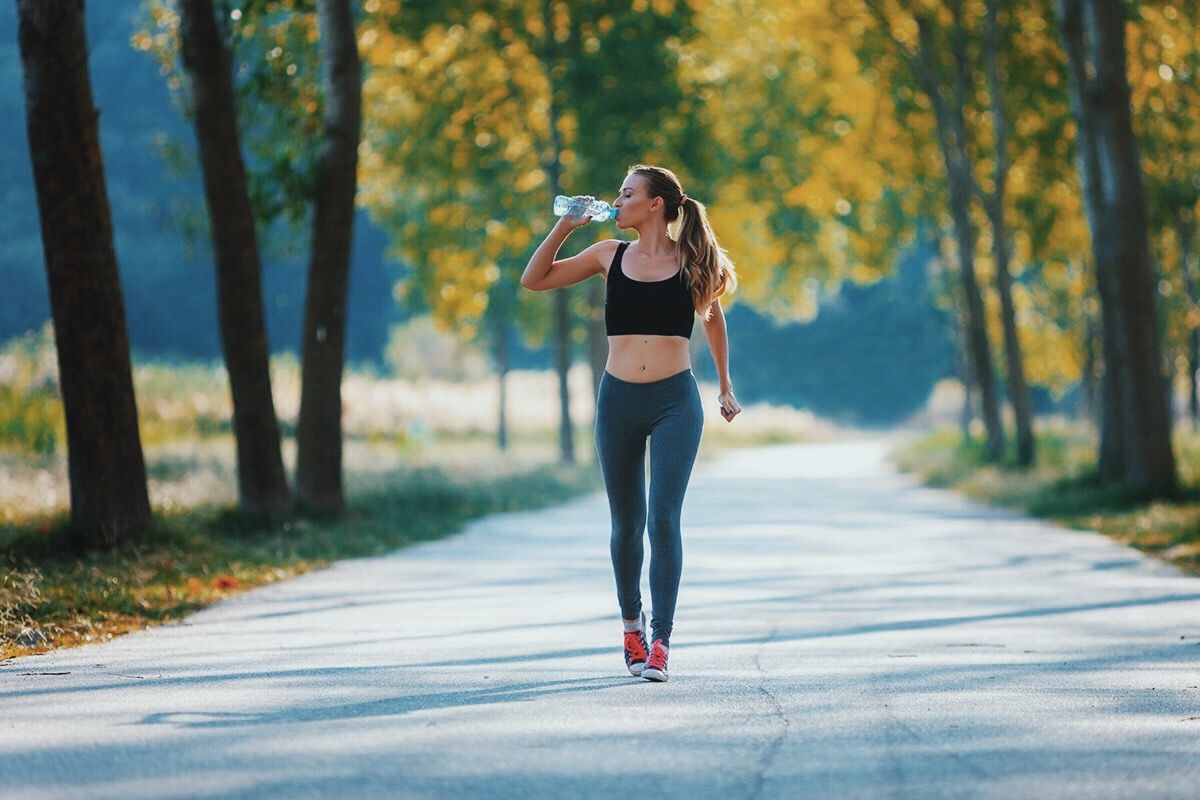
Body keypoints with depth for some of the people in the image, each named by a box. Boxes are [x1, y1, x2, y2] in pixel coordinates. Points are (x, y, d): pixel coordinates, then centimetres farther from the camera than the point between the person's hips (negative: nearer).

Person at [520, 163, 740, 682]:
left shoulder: (691, 261, 1)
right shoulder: (610, 255, 6)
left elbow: (713, 316, 18)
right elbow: (534, 280, 11)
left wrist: (725, 387, 23)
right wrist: (565, 226, 2)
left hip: (674, 403, -3)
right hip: (618, 400, 3)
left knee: (663, 520, -11)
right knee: (626, 523, 10)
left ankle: (660, 643, -12)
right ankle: (631, 624, 31)